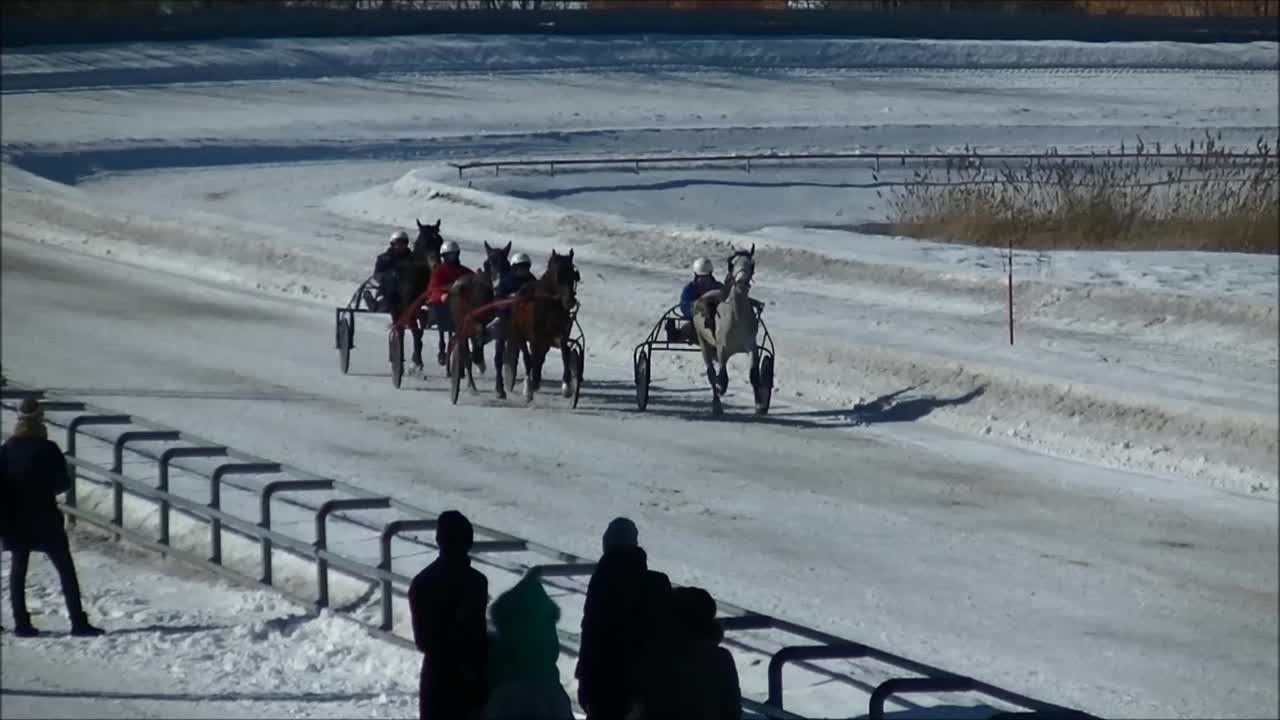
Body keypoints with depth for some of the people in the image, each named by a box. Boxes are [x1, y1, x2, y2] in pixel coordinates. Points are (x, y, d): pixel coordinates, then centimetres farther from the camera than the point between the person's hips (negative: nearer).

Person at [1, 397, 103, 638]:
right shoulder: (48, 449, -12)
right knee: (65, 569, 0)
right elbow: (63, 483, -9)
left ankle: (21, 623, 7)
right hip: (45, 519, -4)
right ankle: (78, 622, -6)